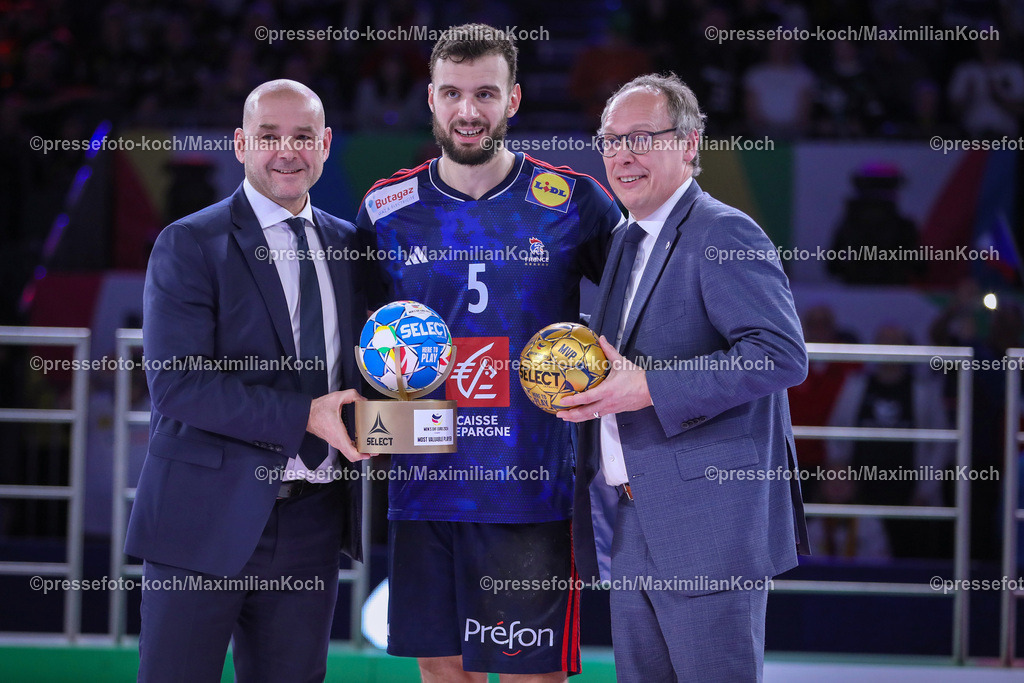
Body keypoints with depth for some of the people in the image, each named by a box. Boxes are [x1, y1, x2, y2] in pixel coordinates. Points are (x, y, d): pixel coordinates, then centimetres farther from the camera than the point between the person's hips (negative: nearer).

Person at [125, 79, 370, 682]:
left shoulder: (346, 245, 13)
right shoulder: (189, 246, -5)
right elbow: (177, 385, -15)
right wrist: (305, 416, -19)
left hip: (313, 519, 5)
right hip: (207, 516, -5)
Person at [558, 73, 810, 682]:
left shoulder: (723, 233, -11)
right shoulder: (626, 242, 18)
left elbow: (783, 355, -22)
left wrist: (651, 389, -22)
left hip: (710, 520, -9)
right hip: (636, 524, 9)